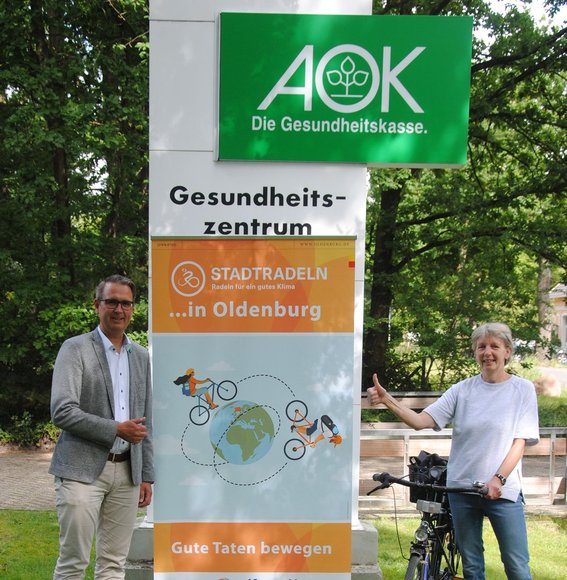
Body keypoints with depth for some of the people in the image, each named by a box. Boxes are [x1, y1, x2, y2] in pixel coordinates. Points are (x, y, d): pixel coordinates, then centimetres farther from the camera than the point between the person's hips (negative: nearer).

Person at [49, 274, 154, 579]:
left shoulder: (140, 356, 14)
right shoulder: (75, 349, -3)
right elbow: (61, 411, -13)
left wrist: (146, 475, 13)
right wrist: (116, 430, -15)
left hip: (127, 472, 5)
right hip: (82, 469, -5)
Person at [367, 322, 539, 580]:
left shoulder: (523, 389, 0)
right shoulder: (463, 390, 2)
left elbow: (519, 442, -4)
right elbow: (421, 421, -6)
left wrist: (499, 479, -18)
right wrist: (387, 400, -21)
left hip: (502, 491, -2)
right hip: (462, 488, 2)